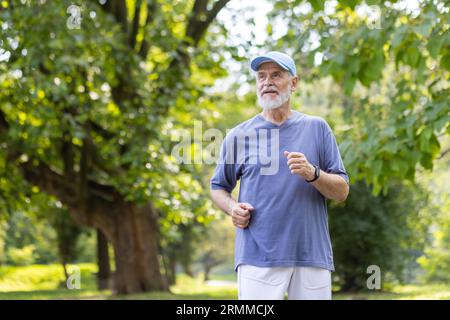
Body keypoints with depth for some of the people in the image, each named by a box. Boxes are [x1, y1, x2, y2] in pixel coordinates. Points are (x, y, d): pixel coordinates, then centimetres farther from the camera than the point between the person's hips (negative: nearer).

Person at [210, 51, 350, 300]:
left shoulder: (317, 128, 9)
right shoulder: (239, 135, 9)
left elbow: (341, 192, 5)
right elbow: (218, 186, 18)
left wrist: (312, 173, -15)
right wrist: (233, 208, -4)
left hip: (313, 256, 1)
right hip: (257, 257, -1)